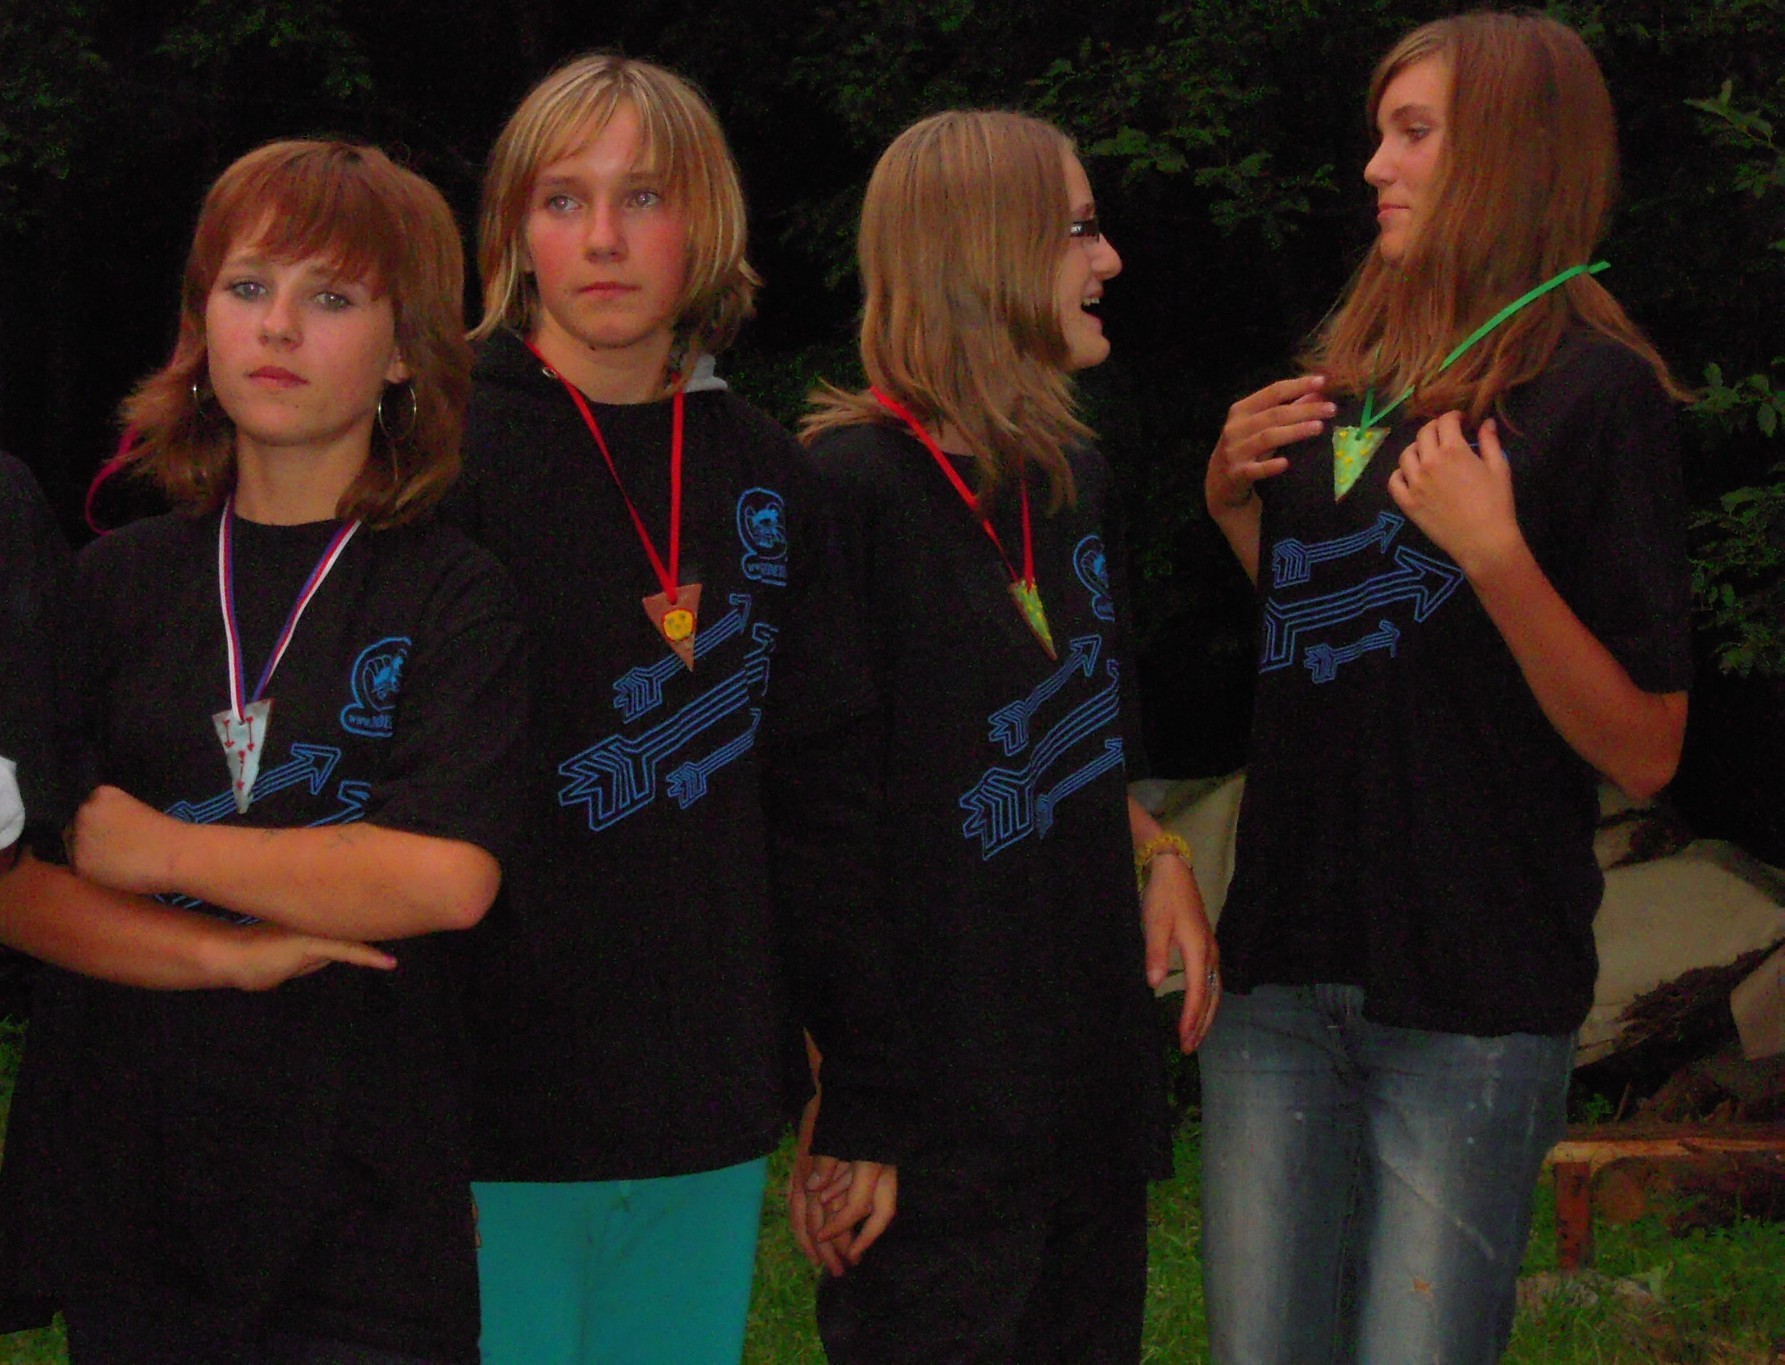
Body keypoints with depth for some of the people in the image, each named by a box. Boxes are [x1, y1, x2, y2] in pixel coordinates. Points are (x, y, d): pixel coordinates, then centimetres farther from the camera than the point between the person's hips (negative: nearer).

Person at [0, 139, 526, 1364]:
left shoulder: (456, 596, -2)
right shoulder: (120, 583, 7)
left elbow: (451, 876, -16)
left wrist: (163, 850, -10)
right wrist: (221, 953, -15)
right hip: (125, 1183, 3)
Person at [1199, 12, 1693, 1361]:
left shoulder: (1595, 391, -9)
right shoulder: (1349, 368, 11)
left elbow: (1646, 752, -12)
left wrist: (1495, 553, -22)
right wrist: (1236, 501, 7)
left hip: (1471, 999, -6)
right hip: (1281, 971, 6)